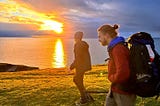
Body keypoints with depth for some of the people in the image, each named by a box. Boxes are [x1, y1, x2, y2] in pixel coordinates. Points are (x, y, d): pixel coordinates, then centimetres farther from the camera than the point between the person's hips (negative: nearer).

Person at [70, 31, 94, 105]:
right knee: (75, 80, 19)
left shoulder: (78, 45, -17)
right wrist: (89, 65, 22)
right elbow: (87, 55, 16)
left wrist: (72, 65, -13)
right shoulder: (84, 44, 11)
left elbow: (78, 57, -21)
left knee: (79, 82, 5)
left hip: (81, 66, -9)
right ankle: (86, 96, 22)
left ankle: (83, 99, 17)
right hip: (84, 65, 10)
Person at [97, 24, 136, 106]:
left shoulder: (118, 49, -24)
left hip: (124, 93, -9)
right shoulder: (114, 47, 7)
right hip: (115, 89, 10)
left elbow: (122, 74, -34)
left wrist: (111, 77, -15)